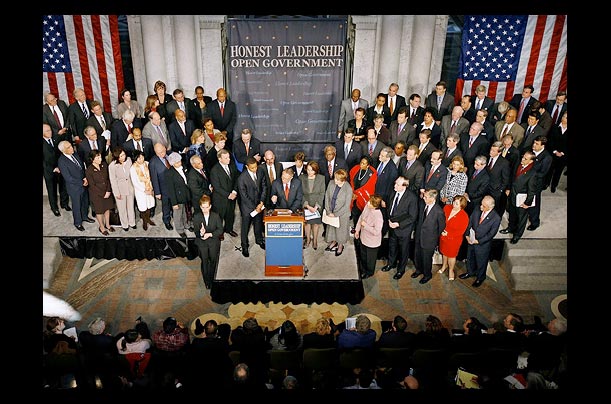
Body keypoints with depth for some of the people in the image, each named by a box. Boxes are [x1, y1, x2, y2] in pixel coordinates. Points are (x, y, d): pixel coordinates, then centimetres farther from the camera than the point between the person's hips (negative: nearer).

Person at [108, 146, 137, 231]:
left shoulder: (128, 160, -13)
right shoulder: (112, 166, -23)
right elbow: (113, 181, -14)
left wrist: (133, 185, 7)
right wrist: (117, 193, -11)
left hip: (130, 188, 3)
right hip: (120, 190, -3)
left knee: (131, 206, 20)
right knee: (122, 208, 15)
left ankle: (132, 222, 41)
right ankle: (124, 225, 36)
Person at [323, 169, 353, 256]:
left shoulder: (348, 189, -23)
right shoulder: (331, 183, -11)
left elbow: (346, 206, -18)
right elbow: (327, 198, -3)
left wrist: (336, 215, -15)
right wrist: (329, 212, -9)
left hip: (342, 214, -4)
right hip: (331, 212, 4)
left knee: (341, 229, 16)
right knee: (331, 227, 22)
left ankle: (340, 246, 41)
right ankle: (334, 242, 49)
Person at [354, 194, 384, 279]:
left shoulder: (378, 216, -35)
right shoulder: (367, 207, -14)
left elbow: (376, 231, -33)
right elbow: (361, 217, 3)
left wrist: (365, 225, -27)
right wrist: (357, 230, 9)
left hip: (371, 242, -7)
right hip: (363, 237, 7)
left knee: (370, 259, 20)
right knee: (363, 256, 29)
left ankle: (369, 272, 46)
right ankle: (363, 270, 54)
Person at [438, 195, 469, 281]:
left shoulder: (464, 216, -27)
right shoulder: (447, 208, -14)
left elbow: (461, 231, -21)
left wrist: (448, 233, -23)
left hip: (454, 239, -4)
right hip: (443, 236, 4)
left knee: (451, 255, 17)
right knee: (444, 252, 27)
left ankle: (451, 270, 43)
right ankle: (444, 265, 54)